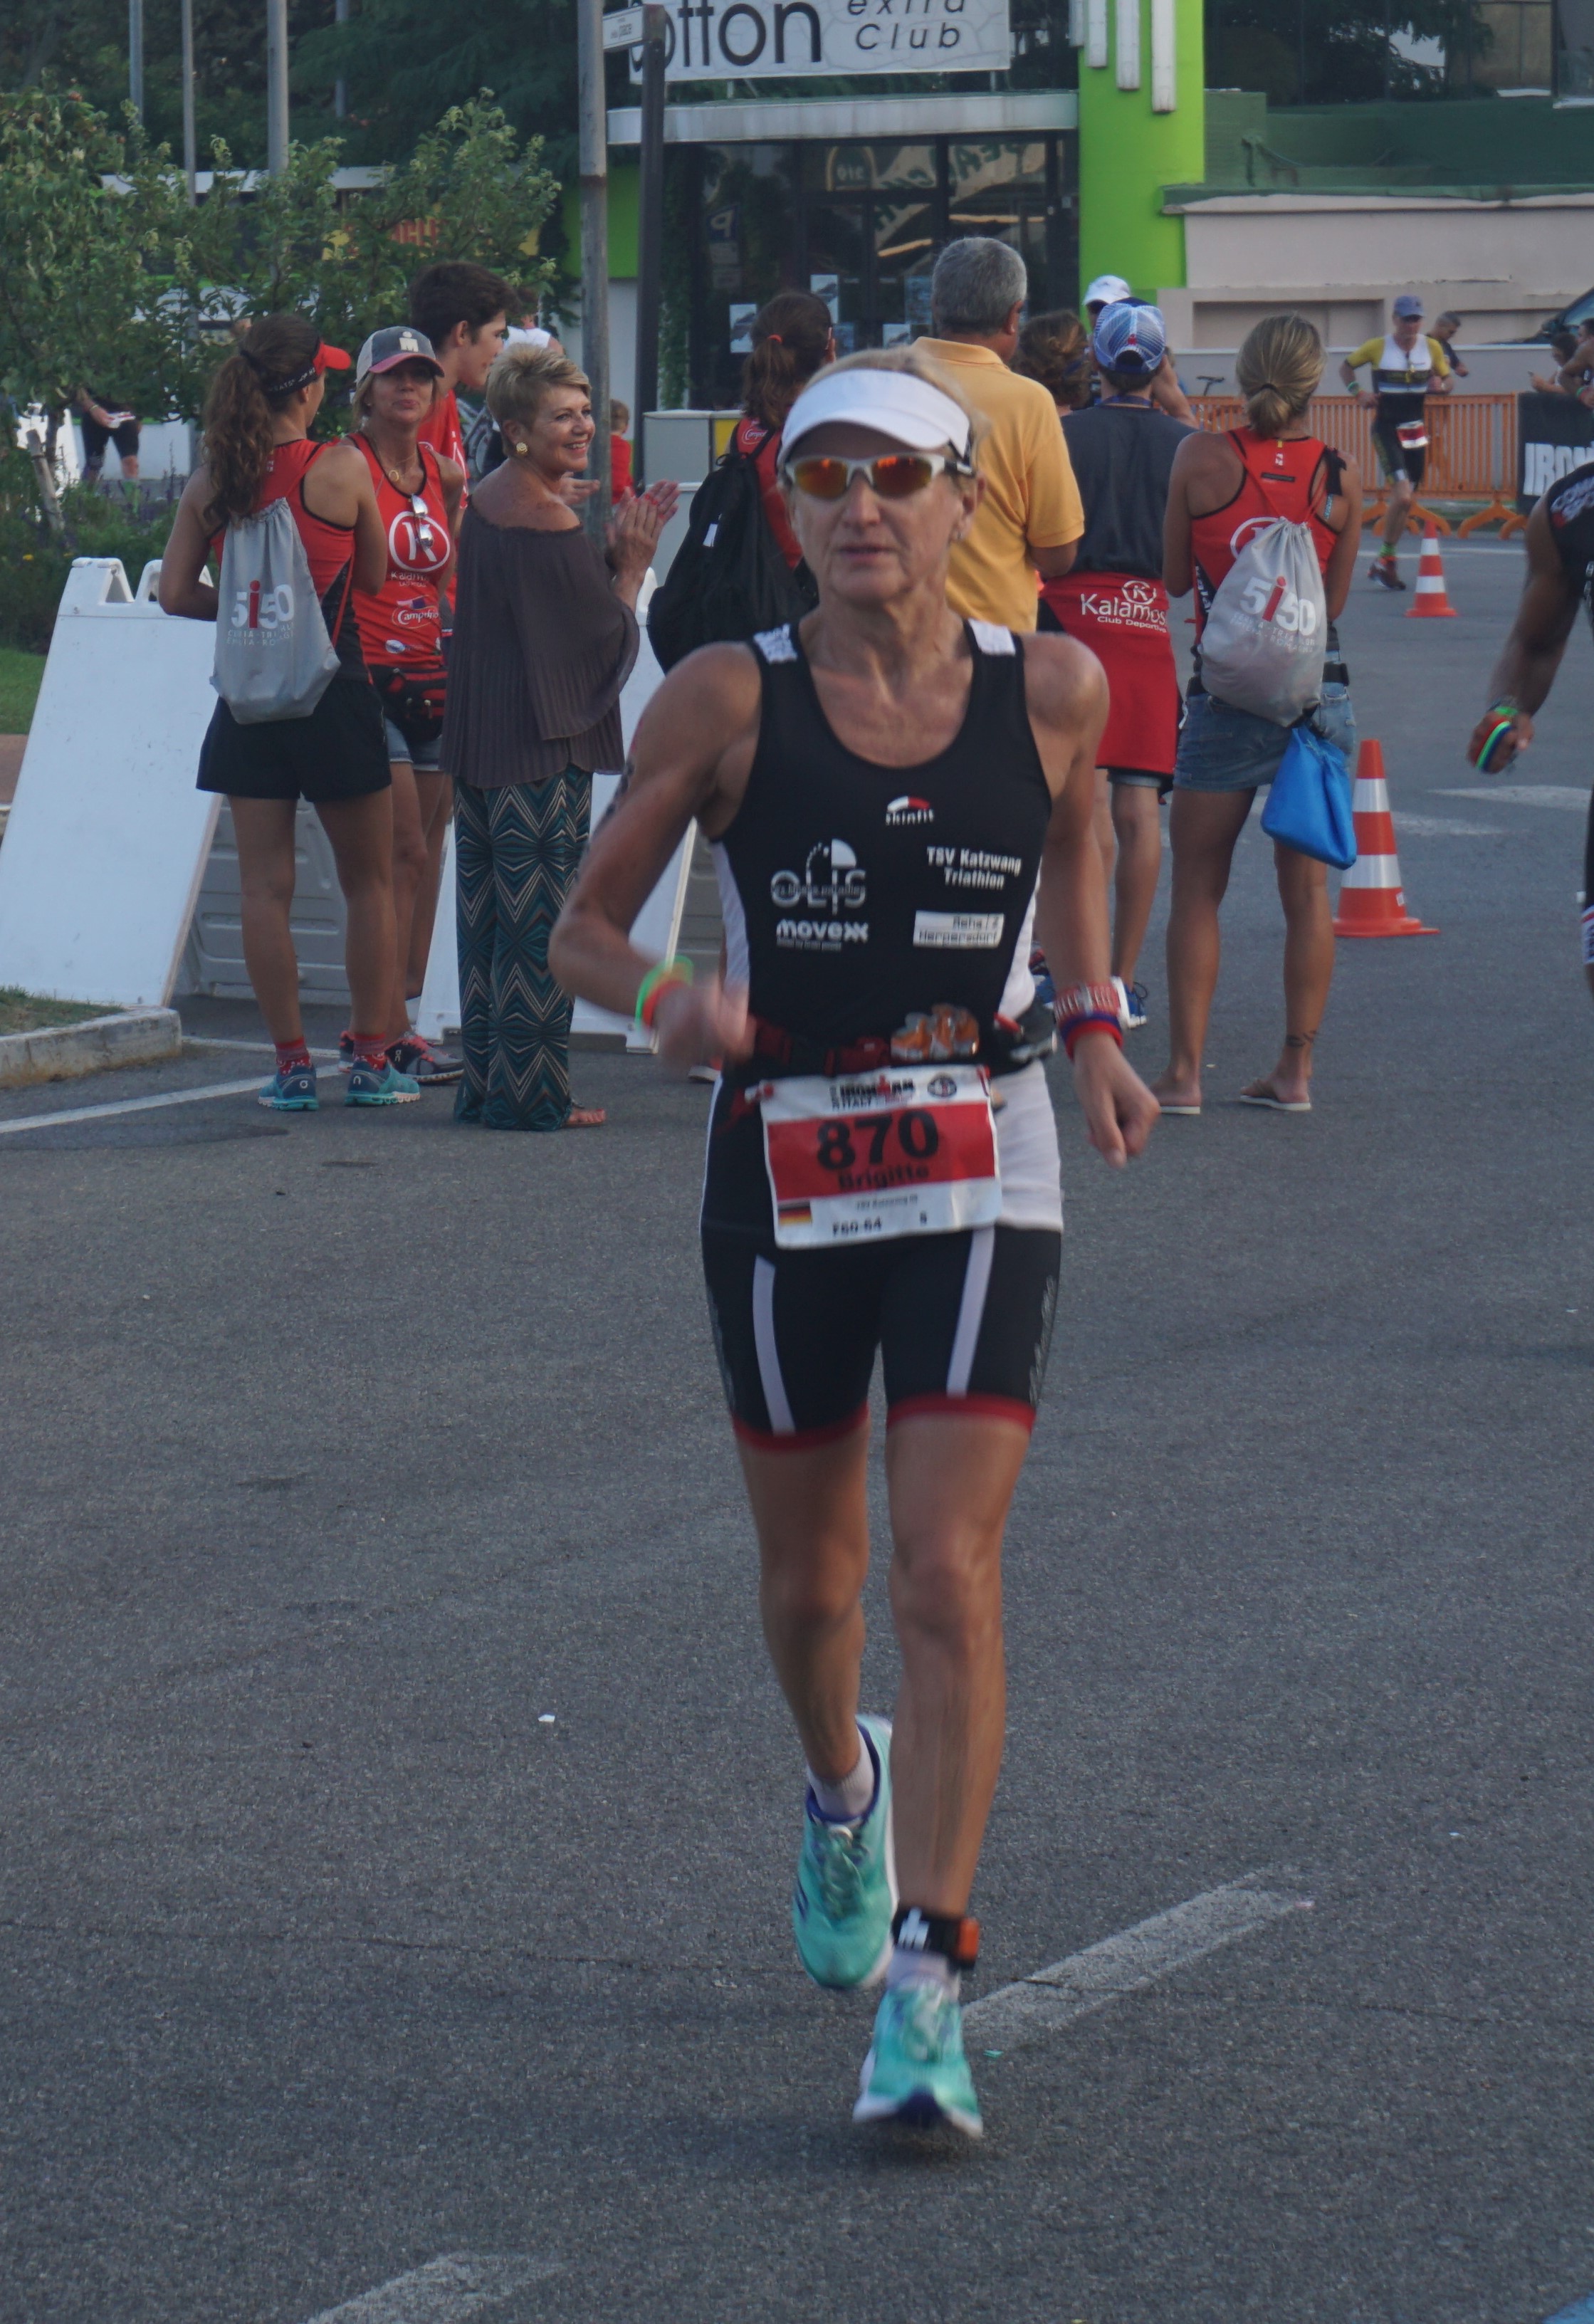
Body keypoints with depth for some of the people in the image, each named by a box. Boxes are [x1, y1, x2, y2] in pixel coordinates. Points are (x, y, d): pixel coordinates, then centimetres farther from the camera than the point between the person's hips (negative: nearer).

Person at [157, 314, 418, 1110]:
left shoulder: (211, 480, -2)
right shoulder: (343, 468, -11)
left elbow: (177, 593, -1)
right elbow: (374, 575, -1)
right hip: (334, 692, -3)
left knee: (264, 885, 5)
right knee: (368, 880, 10)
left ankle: (291, 1062, 5)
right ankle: (371, 1060, 11)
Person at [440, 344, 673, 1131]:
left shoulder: (483, 504, 12)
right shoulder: (548, 524, -17)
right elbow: (610, 637, -13)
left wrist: (614, 551, 12)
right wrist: (633, 563, 0)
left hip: (478, 742, 9)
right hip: (541, 749, -9)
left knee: (487, 914, 13)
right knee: (538, 922, -4)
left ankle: (483, 1084, 17)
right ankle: (531, 1092, -2)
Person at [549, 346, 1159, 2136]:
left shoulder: (1051, 691, -3)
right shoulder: (728, 701, -7)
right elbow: (584, 929, -1)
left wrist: (1094, 1032, 11)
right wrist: (665, 1005, -21)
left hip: (980, 1174, -1)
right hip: (781, 1169, 1)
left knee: (948, 1575, -12)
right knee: (809, 1576, 15)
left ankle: (929, 1979, -11)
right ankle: (842, 1794, 48)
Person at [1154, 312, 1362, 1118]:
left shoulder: (1202, 457, -7)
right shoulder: (1341, 476, -3)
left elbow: (1174, 576, 1)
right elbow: (1335, 598, 4)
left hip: (1225, 697, -2)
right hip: (1317, 692, 2)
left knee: (1196, 891, 5)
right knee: (1307, 892, 9)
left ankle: (1184, 1072, 1)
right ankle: (1295, 1071, 11)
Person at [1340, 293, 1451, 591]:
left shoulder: (1432, 348, 2)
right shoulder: (1377, 347, -8)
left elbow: (1446, 379, 13)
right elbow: (1346, 367, 6)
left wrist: (1441, 386, -10)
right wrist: (1358, 393, -9)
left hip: (1416, 430, 5)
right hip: (1386, 429, -5)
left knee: (1407, 502, 10)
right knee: (1402, 496, -19)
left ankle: (1385, 562, 24)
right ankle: (1385, 560, -4)